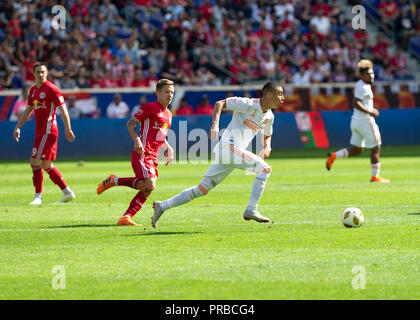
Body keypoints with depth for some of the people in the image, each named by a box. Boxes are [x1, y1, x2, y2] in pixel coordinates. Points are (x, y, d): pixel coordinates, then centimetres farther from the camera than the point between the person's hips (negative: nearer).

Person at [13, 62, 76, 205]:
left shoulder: (51, 89, -11)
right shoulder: (33, 90, 14)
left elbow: (63, 109, -11)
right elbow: (28, 110, 22)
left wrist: (68, 129, -14)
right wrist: (17, 127, 15)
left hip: (48, 131, -9)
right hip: (40, 132, 9)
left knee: (35, 162, -11)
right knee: (46, 165, 12)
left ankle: (38, 196, -5)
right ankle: (67, 192, 19)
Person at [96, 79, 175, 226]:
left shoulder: (168, 114, 19)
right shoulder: (150, 107, -7)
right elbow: (130, 124, -8)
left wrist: (169, 149, 15)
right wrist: (137, 140, -23)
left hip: (153, 157, 9)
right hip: (142, 154, -9)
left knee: (147, 189, -1)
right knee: (149, 185, -22)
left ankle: (125, 218, 1)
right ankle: (114, 181, -6)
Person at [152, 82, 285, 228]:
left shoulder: (269, 117, 16)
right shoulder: (249, 104, -8)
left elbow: (267, 135, 34)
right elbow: (219, 103, -7)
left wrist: (267, 147, 10)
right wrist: (215, 125, -22)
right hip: (229, 146, -8)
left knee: (202, 189, 8)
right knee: (265, 168, -18)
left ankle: (163, 206, 13)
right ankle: (251, 210, -18)